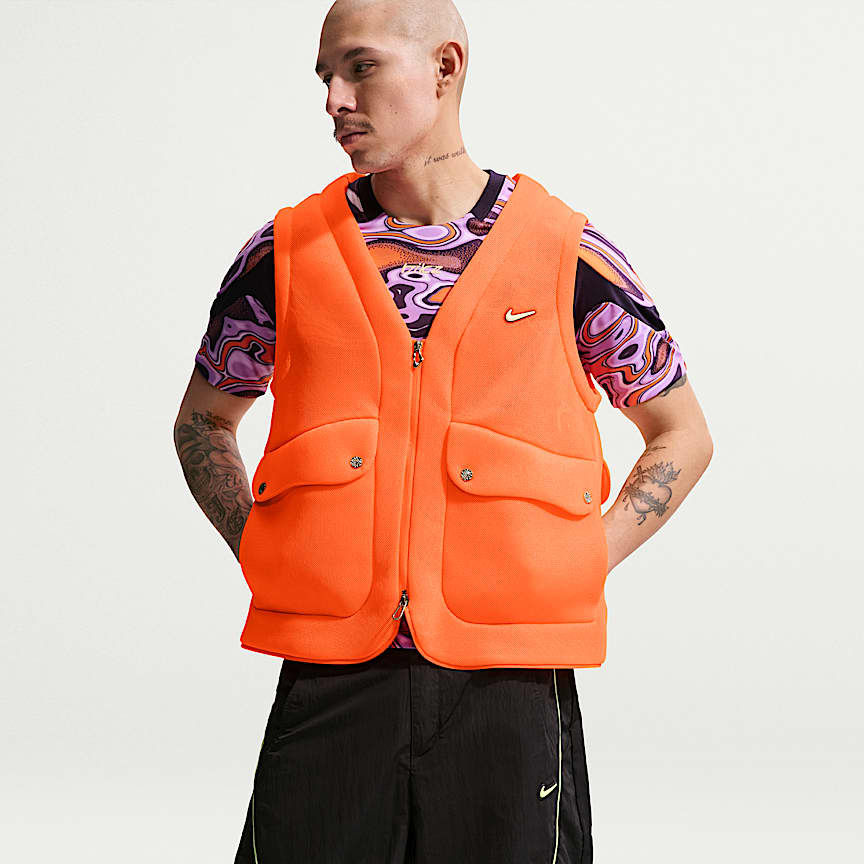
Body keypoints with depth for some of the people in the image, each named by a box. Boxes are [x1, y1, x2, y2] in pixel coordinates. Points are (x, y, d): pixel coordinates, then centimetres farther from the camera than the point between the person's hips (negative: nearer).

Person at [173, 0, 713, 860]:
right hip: (328, 686, 1)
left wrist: (576, 571, 1)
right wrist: (261, 555, 5)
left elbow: (682, 436, 14)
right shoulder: (287, 254, 6)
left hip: (509, 688, -1)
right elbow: (203, 420, 21)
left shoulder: (567, 255, 3)